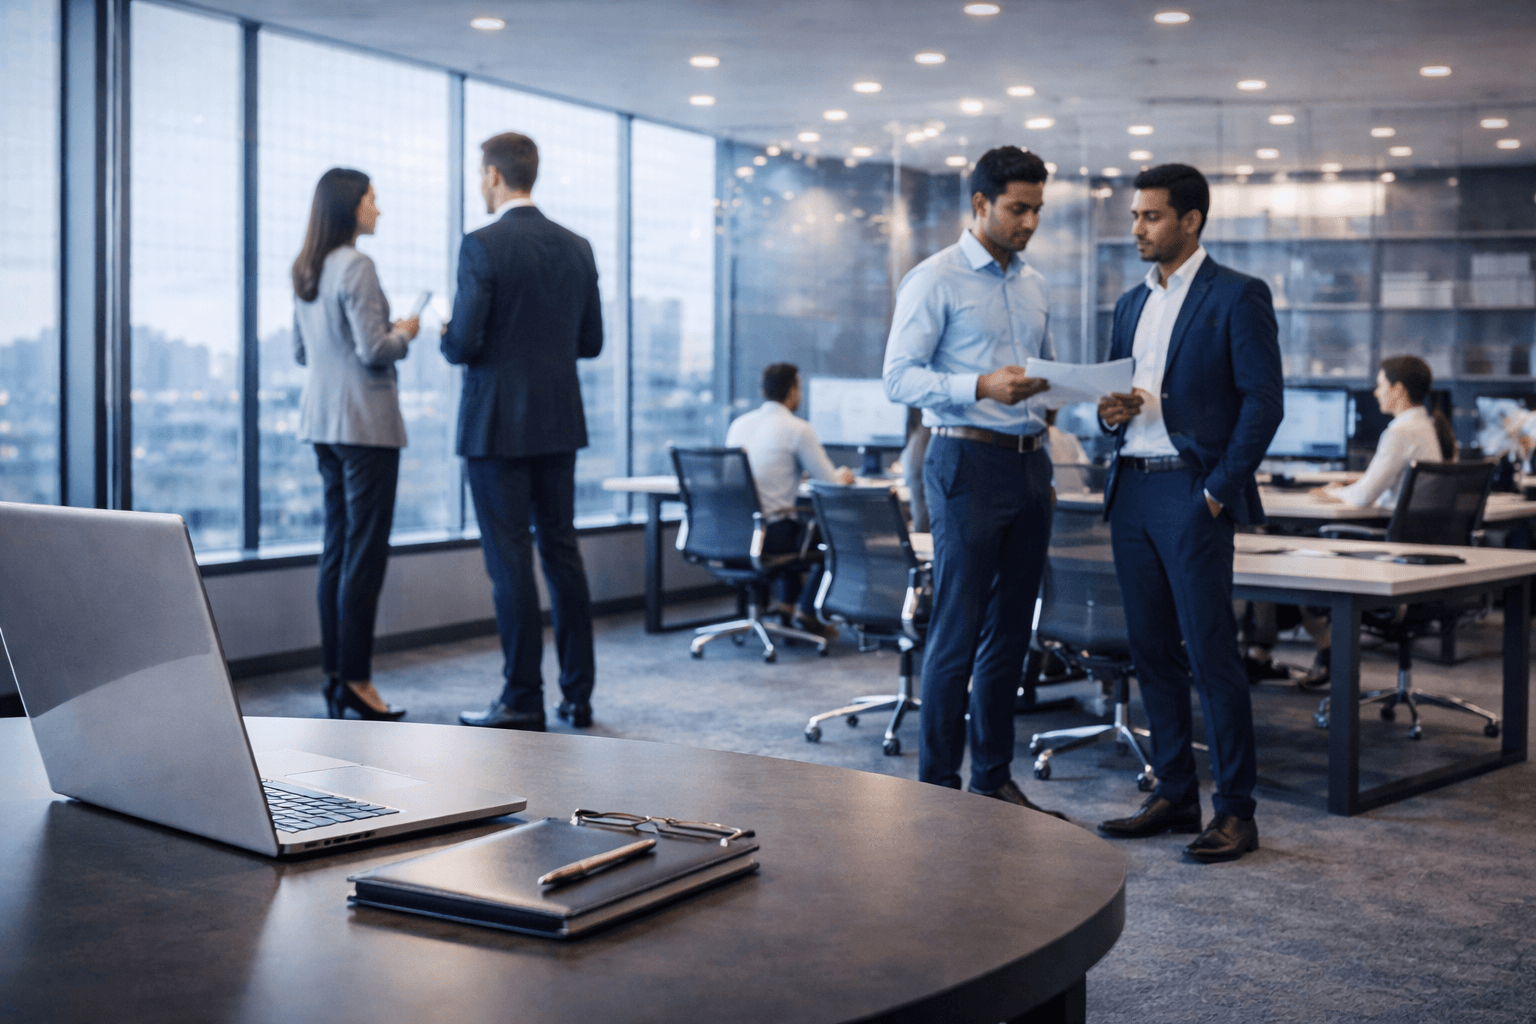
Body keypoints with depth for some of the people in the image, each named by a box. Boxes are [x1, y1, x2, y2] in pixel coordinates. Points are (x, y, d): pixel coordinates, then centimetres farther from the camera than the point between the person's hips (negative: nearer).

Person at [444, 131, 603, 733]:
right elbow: (591, 341, 11)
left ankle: (523, 702, 3)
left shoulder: (482, 247, -13)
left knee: (510, 561, -1)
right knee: (562, 552, 12)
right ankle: (577, 694, 17)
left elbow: (464, 344, -17)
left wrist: (446, 335, 5)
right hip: (559, 422, 6)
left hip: (498, 424, -6)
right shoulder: (577, 248, 7)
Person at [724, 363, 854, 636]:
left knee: (798, 527, 34)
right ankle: (805, 611, 15)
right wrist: (843, 477, 20)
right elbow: (830, 482, -5)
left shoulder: (738, 424, 11)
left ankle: (786, 605, 35)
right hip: (768, 536, -7)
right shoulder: (798, 429, -9)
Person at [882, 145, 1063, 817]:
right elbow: (900, 377, -12)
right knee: (957, 635, -5)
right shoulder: (934, 280, -5)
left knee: (1010, 634, 11)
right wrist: (982, 387, -24)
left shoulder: (1033, 285, 17)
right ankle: (937, 787, 3)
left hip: (1030, 464, 7)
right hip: (969, 462, -7)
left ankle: (994, 779, 20)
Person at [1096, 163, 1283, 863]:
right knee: (1152, 649, 9)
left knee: (1211, 653, -6)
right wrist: (1110, 410, -1)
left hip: (1192, 493, -7)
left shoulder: (1238, 296, -3)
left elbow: (1263, 401, -8)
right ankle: (1174, 795, 18)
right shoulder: (1131, 304, 18)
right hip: (1131, 490, 7)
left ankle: (1235, 811, 2)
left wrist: (1219, 490, -13)